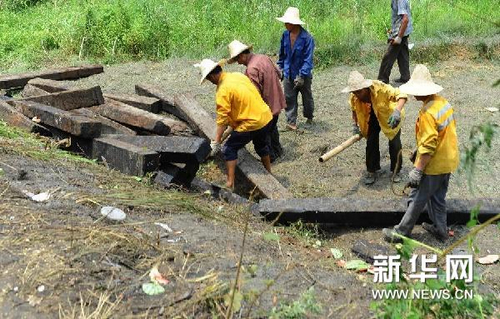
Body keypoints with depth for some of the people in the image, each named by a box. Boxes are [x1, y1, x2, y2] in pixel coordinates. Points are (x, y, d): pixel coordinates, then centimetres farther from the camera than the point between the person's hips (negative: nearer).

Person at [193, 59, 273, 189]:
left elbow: (222, 119, -18)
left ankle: (230, 183, 2)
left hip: (251, 123, -8)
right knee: (261, 144, 31)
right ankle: (268, 172, 48)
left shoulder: (223, 91, -17)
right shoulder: (238, 75, 5)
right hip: (266, 116, 8)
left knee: (229, 149, 4)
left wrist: (216, 142, -14)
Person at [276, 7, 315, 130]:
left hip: (303, 75, -3)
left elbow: (308, 59, -21)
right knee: (289, 98, 3)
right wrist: (280, 67, 11)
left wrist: (302, 76, -25)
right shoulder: (285, 35, -5)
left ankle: (309, 116, 39)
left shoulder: (307, 38, -22)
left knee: (307, 97, 17)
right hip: (288, 74, 4)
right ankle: (291, 122, 10)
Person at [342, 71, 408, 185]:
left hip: (389, 115, -3)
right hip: (372, 117, 3)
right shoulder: (354, 97, -22)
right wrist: (355, 124, -7)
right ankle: (371, 172, 15)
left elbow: (401, 95, -42)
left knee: (395, 144, -3)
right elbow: (354, 109, 1)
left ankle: (396, 171, 18)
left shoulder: (380, 88, -39)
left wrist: (397, 111, -58)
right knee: (371, 143, -2)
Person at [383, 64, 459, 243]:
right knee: (438, 198, 22)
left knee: (417, 200, 4)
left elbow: (428, 146, -27)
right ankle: (440, 229, 35)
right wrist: (419, 151, 20)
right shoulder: (443, 102, 1)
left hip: (434, 166, -8)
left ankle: (401, 232, 15)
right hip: (448, 161, 8)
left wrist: (417, 170, -22)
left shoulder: (427, 114, -26)